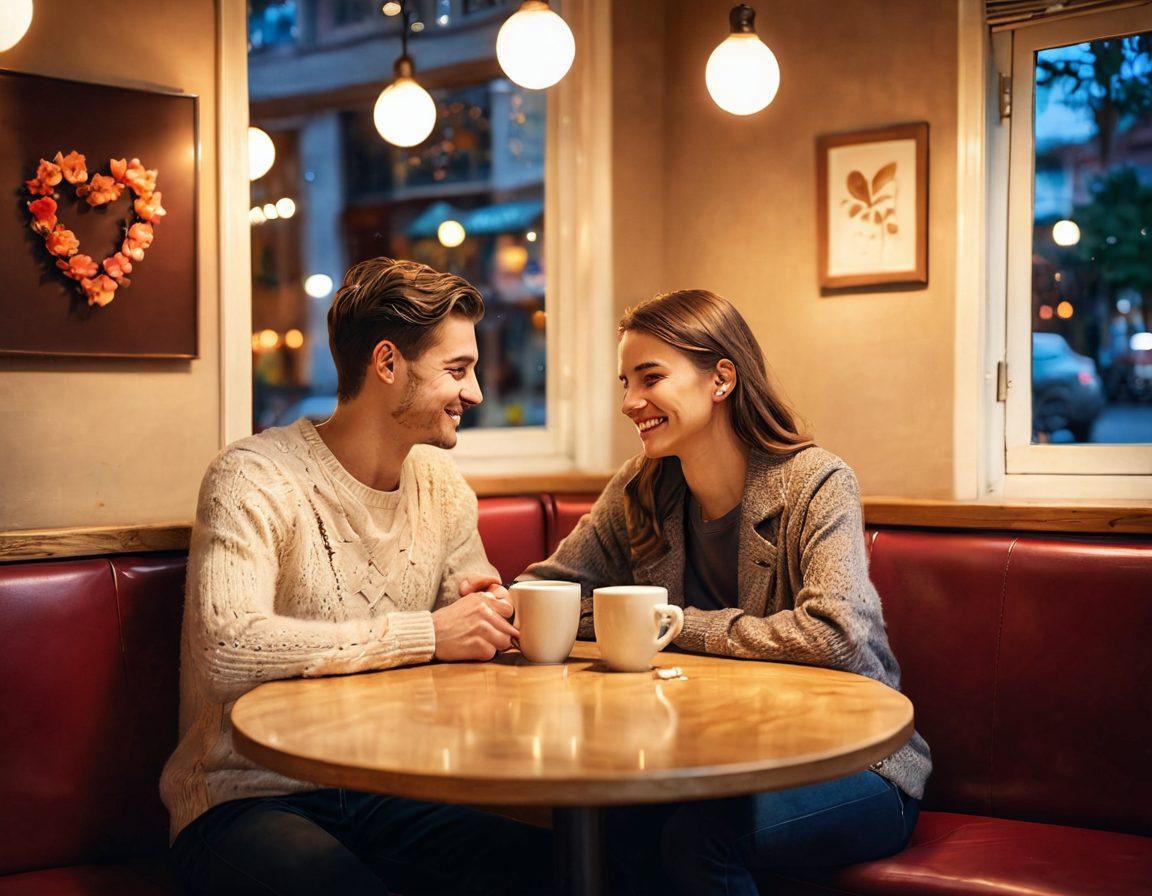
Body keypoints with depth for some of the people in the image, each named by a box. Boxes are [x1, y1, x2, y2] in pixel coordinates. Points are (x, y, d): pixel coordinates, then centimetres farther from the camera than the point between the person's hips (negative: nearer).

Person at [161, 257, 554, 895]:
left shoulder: (441, 485, 12)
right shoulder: (255, 481, -11)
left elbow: (477, 633, 19)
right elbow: (228, 651, -26)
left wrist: (487, 606, -6)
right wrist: (427, 633, -23)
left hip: (386, 794, 6)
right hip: (250, 799, -5)